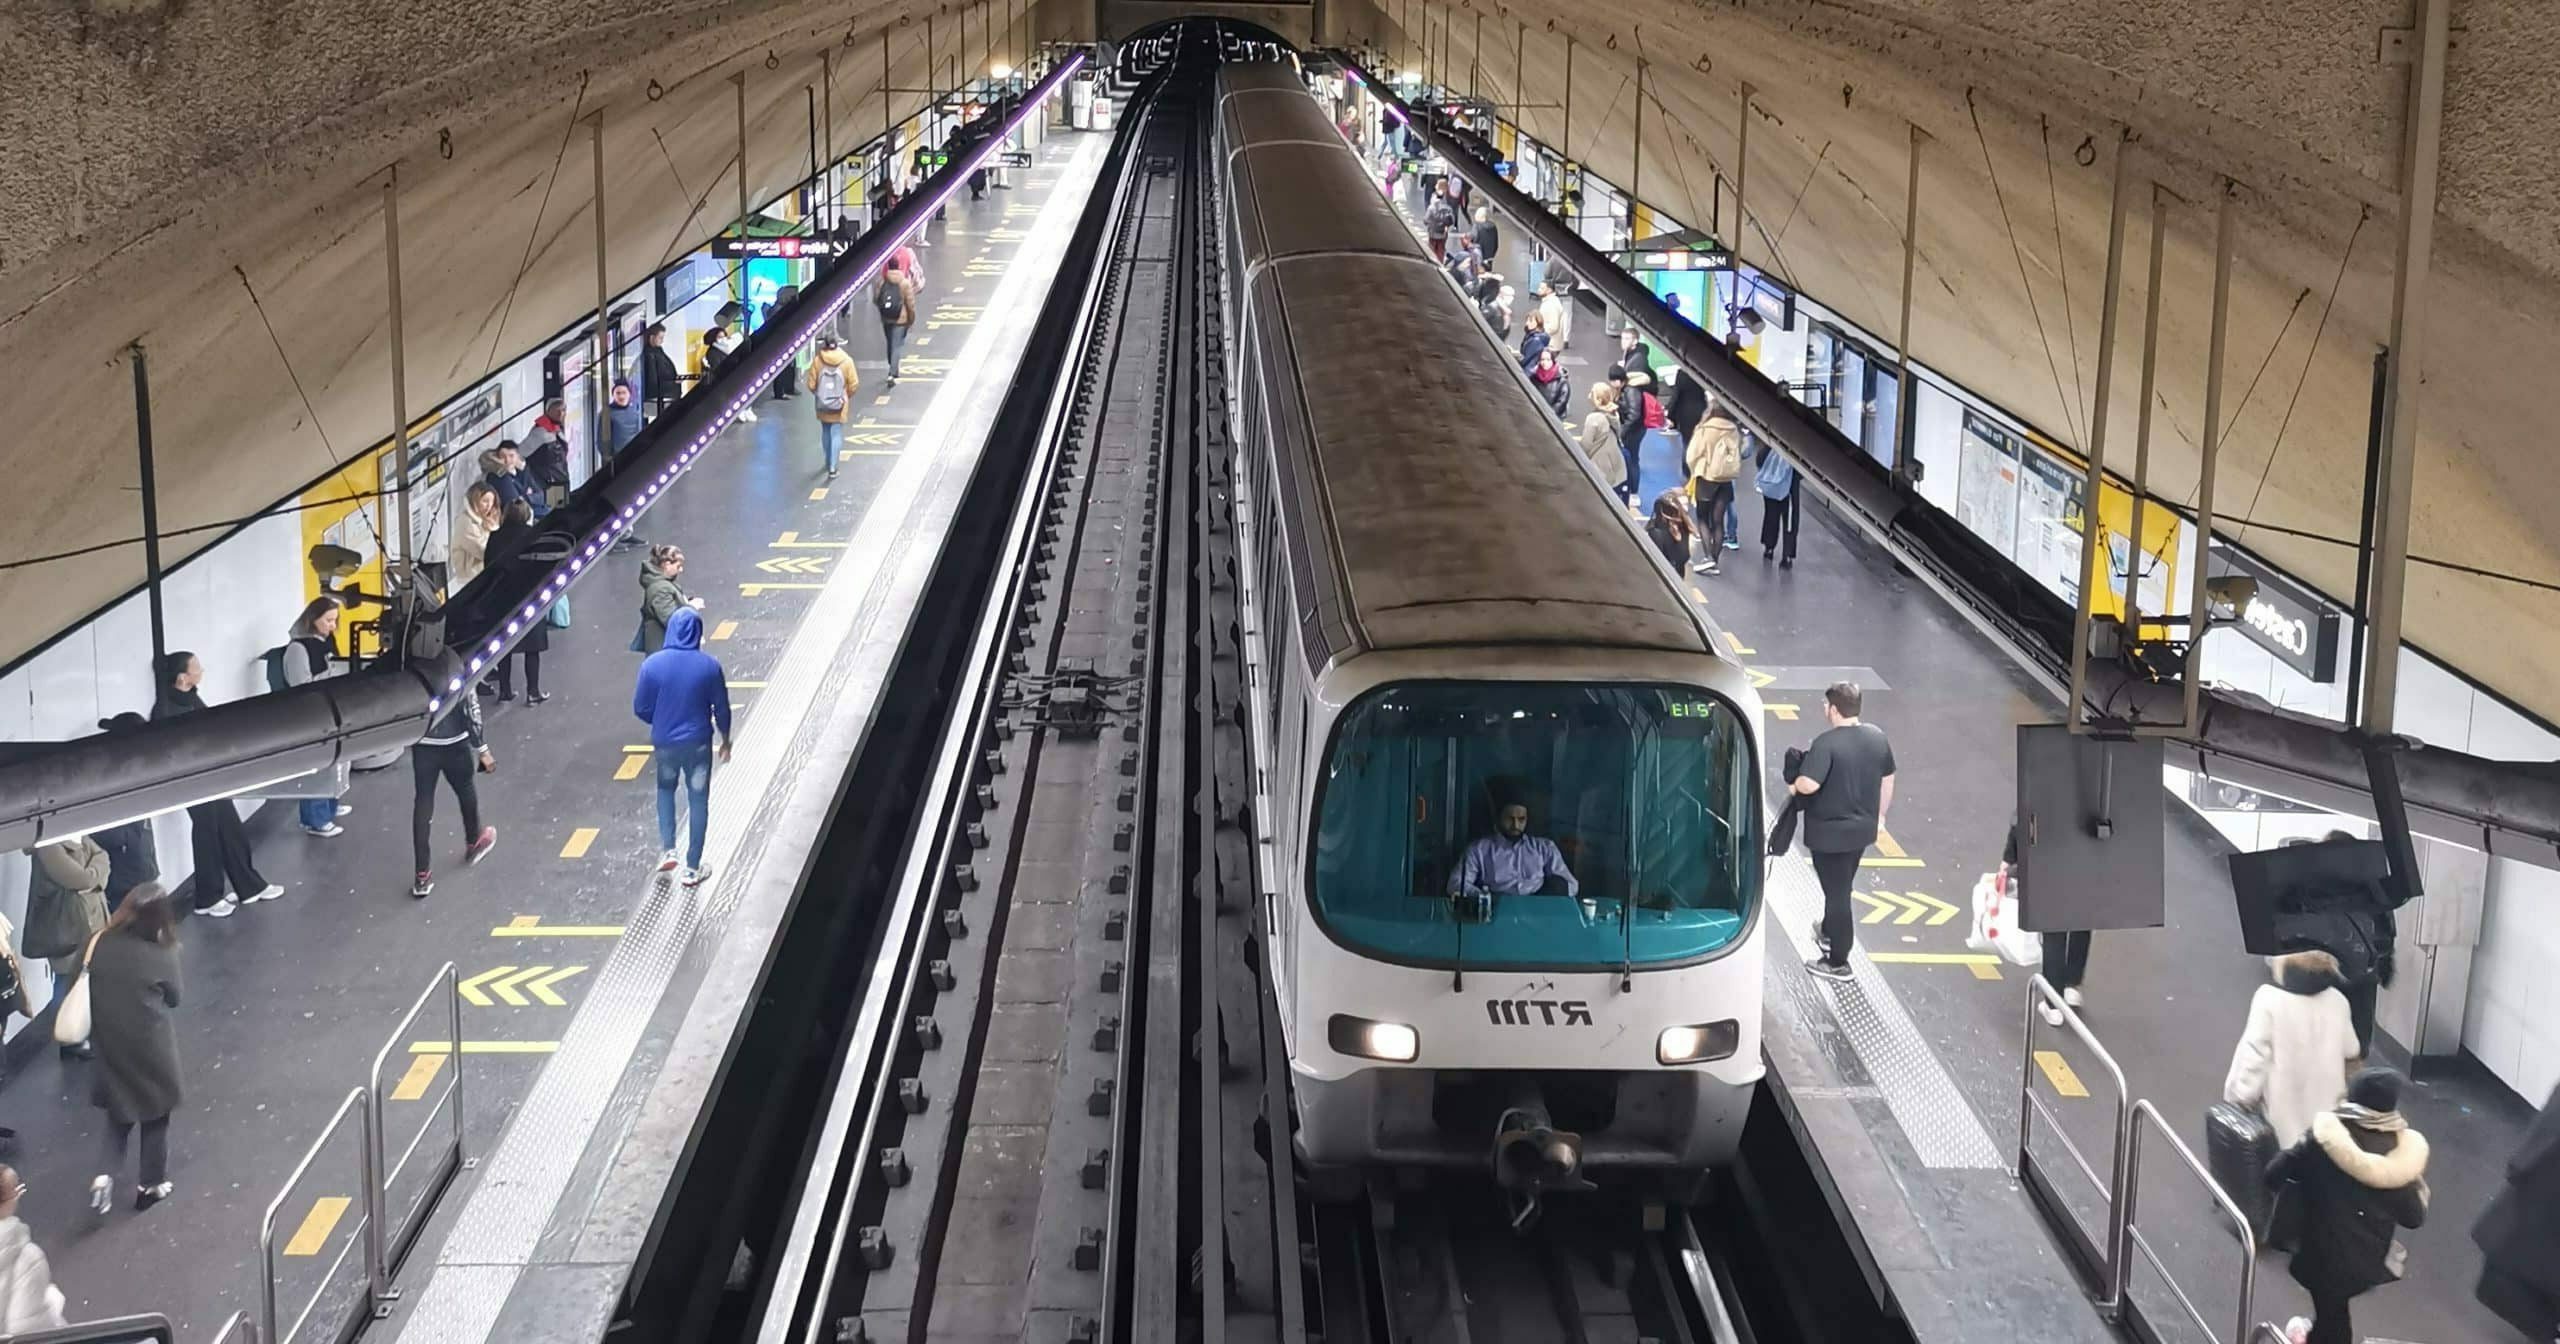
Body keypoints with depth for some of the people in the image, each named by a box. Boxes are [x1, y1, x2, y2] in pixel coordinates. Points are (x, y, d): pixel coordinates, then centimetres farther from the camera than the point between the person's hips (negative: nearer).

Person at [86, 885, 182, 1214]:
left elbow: (89, 990, 1)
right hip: (151, 1049, -3)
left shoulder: (101, 946, -11)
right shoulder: (161, 957, -20)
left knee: (119, 1113, 22)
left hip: (110, 1046, 3)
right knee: (155, 1115, 17)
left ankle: (107, 1175, 5)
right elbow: (172, 999, -3)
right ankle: (150, 1186, 27)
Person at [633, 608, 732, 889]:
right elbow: (721, 708, -4)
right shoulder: (709, 666, -14)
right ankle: (693, 868, 16)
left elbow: (640, 708, -4)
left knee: (666, 789, 27)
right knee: (698, 800, 12)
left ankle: (668, 849, 16)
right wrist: (724, 739, 13)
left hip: (665, 742, 1)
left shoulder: (653, 664, -13)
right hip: (698, 742, -1)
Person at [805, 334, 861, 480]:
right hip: (839, 406, -1)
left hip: (823, 405, 1)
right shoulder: (846, 361, -9)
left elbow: (811, 385, -7)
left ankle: (829, 462, 34)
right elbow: (853, 383, -7)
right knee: (836, 434, 2)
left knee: (825, 433, 19)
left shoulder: (817, 361, -9)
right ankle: (832, 467, -8)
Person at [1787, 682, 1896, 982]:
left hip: (1830, 832, -7)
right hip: (1863, 828, 7)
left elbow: (1809, 784, -33)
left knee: (1836, 892, 4)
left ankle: (1837, 962, 13)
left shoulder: (1826, 744, -24)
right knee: (1842, 886, 27)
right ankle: (1829, 933, 48)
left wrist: (1794, 785, -10)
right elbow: (1887, 779, 9)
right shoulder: (1877, 737, -1)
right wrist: (1880, 814, 22)